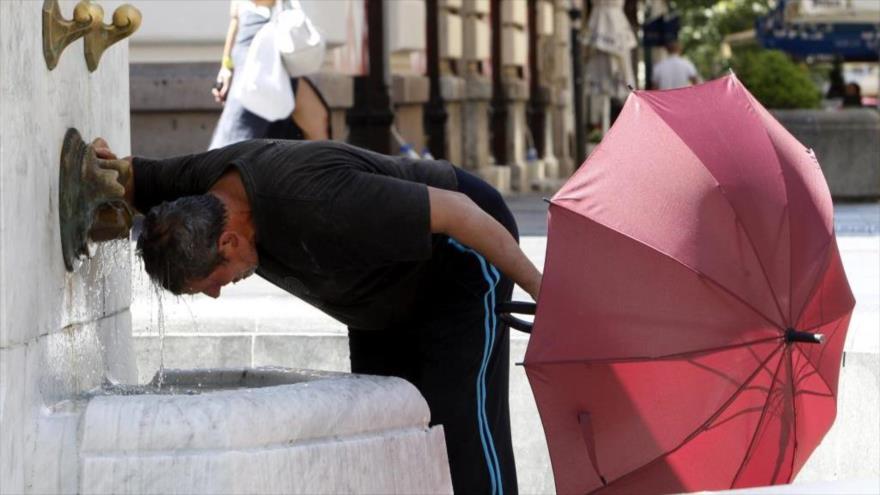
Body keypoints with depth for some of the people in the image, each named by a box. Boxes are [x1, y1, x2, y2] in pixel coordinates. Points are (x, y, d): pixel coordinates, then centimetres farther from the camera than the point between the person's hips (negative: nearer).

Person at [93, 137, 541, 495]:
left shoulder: (315, 205, -41)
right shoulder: (203, 180, -17)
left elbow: (454, 209, -34)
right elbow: (133, 180, 3)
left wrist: (535, 285, -25)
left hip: (465, 251, -9)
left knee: (458, 418, -14)